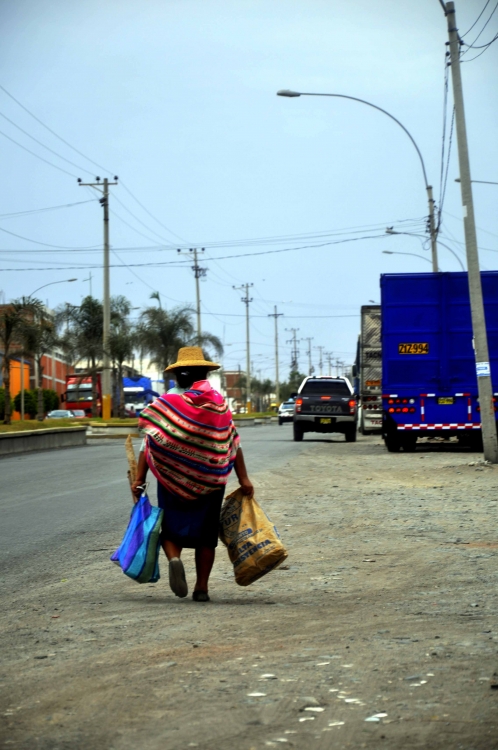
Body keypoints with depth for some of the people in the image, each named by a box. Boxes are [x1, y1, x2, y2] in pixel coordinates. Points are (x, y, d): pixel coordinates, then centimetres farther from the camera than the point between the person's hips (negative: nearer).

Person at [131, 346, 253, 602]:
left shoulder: (165, 402, -3)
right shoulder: (218, 403, 0)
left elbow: (149, 444, -7)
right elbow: (233, 443, -2)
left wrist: (139, 479, -6)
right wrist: (243, 479, 0)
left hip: (172, 478, -1)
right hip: (209, 481, 1)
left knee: (172, 526, 11)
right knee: (205, 533, 12)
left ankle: (174, 558, -19)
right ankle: (202, 587, 11)